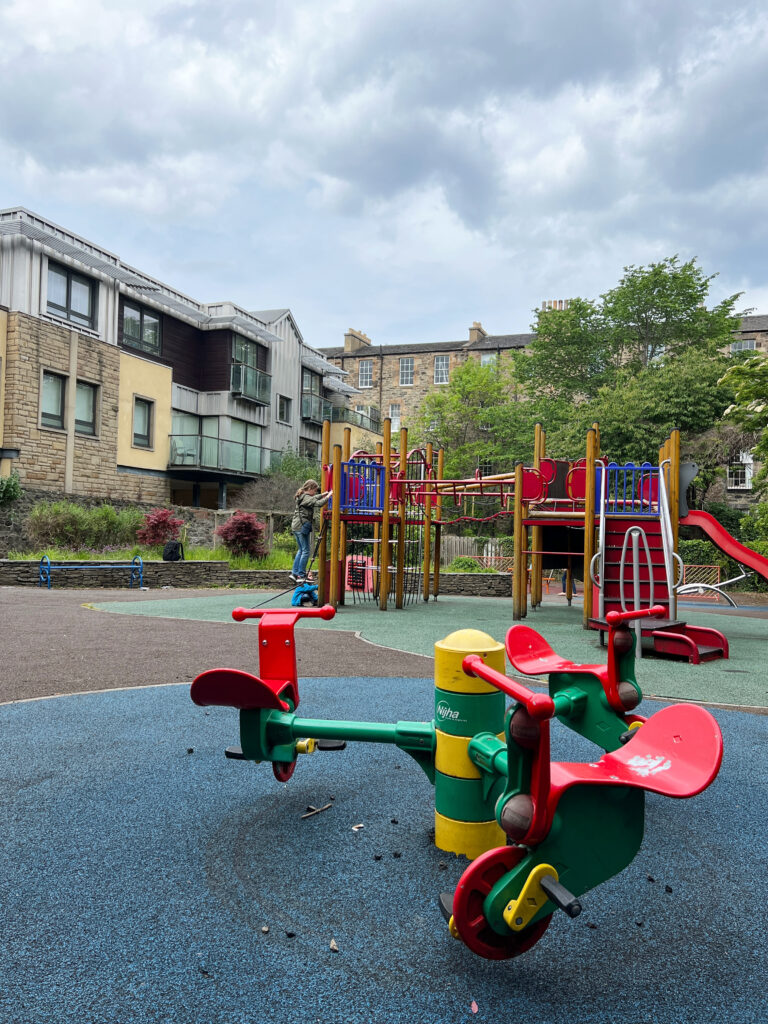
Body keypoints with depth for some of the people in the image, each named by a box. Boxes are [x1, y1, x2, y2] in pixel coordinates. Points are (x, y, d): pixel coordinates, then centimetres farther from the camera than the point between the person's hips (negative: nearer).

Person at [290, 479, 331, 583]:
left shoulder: (302, 496, 14)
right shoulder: (306, 498, -14)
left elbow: (314, 498, 31)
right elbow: (318, 503, -26)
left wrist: (324, 494, 24)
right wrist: (328, 496, -18)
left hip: (296, 526, 10)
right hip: (302, 527, -10)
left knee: (301, 550, 17)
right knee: (305, 551, -4)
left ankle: (294, 573, 18)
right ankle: (301, 576, -1)